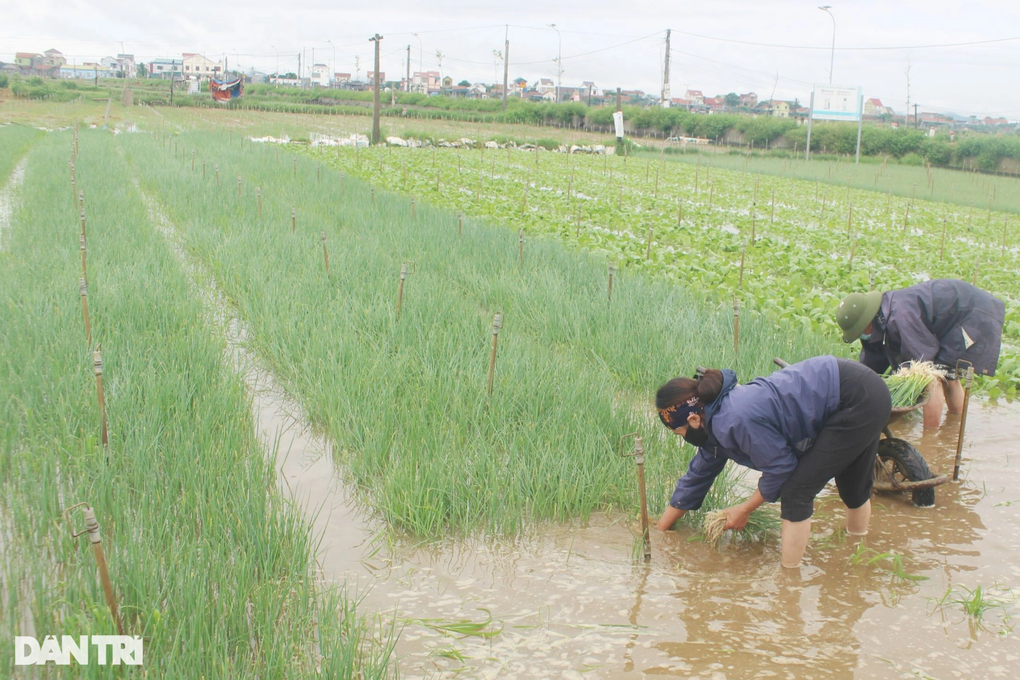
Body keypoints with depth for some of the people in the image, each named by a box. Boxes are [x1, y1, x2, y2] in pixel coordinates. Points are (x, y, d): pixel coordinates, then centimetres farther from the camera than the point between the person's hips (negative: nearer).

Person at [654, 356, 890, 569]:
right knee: (855, 488, 27)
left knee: (796, 493, -6)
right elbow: (696, 477, 16)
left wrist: (744, 510, -2)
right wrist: (659, 532, 21)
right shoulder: (716, 422, 5)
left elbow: (781, 468, -16)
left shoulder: (736, 421, -26)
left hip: (858, 400, -9)